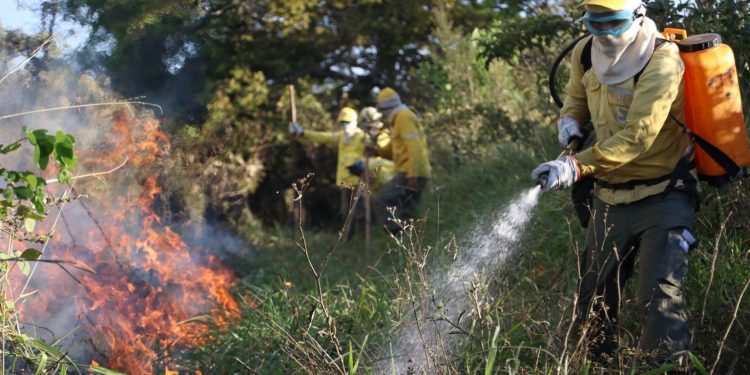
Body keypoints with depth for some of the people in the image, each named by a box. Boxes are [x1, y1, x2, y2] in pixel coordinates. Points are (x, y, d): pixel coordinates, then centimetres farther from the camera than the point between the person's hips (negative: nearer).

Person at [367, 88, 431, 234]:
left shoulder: (403, 117, -9)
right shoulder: (399, 118, 21)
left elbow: (414, 147, -19)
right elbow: (397, 148, 26)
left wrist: (412, 175, -25)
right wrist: (378, 151, 10)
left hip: (410, 174, -10)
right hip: (413, 174, 10)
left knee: (382, 201, -17)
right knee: (405, 214, 12)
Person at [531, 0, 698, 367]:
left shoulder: (661, 61, -21)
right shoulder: (585, 53, -1)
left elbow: (638, 136, -30)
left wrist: (577, 166, -39)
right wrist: (569, 121, -5)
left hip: (662, 196, -7)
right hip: (610, 196, 7)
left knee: (659, 298, -15)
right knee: (594, 297, 14)